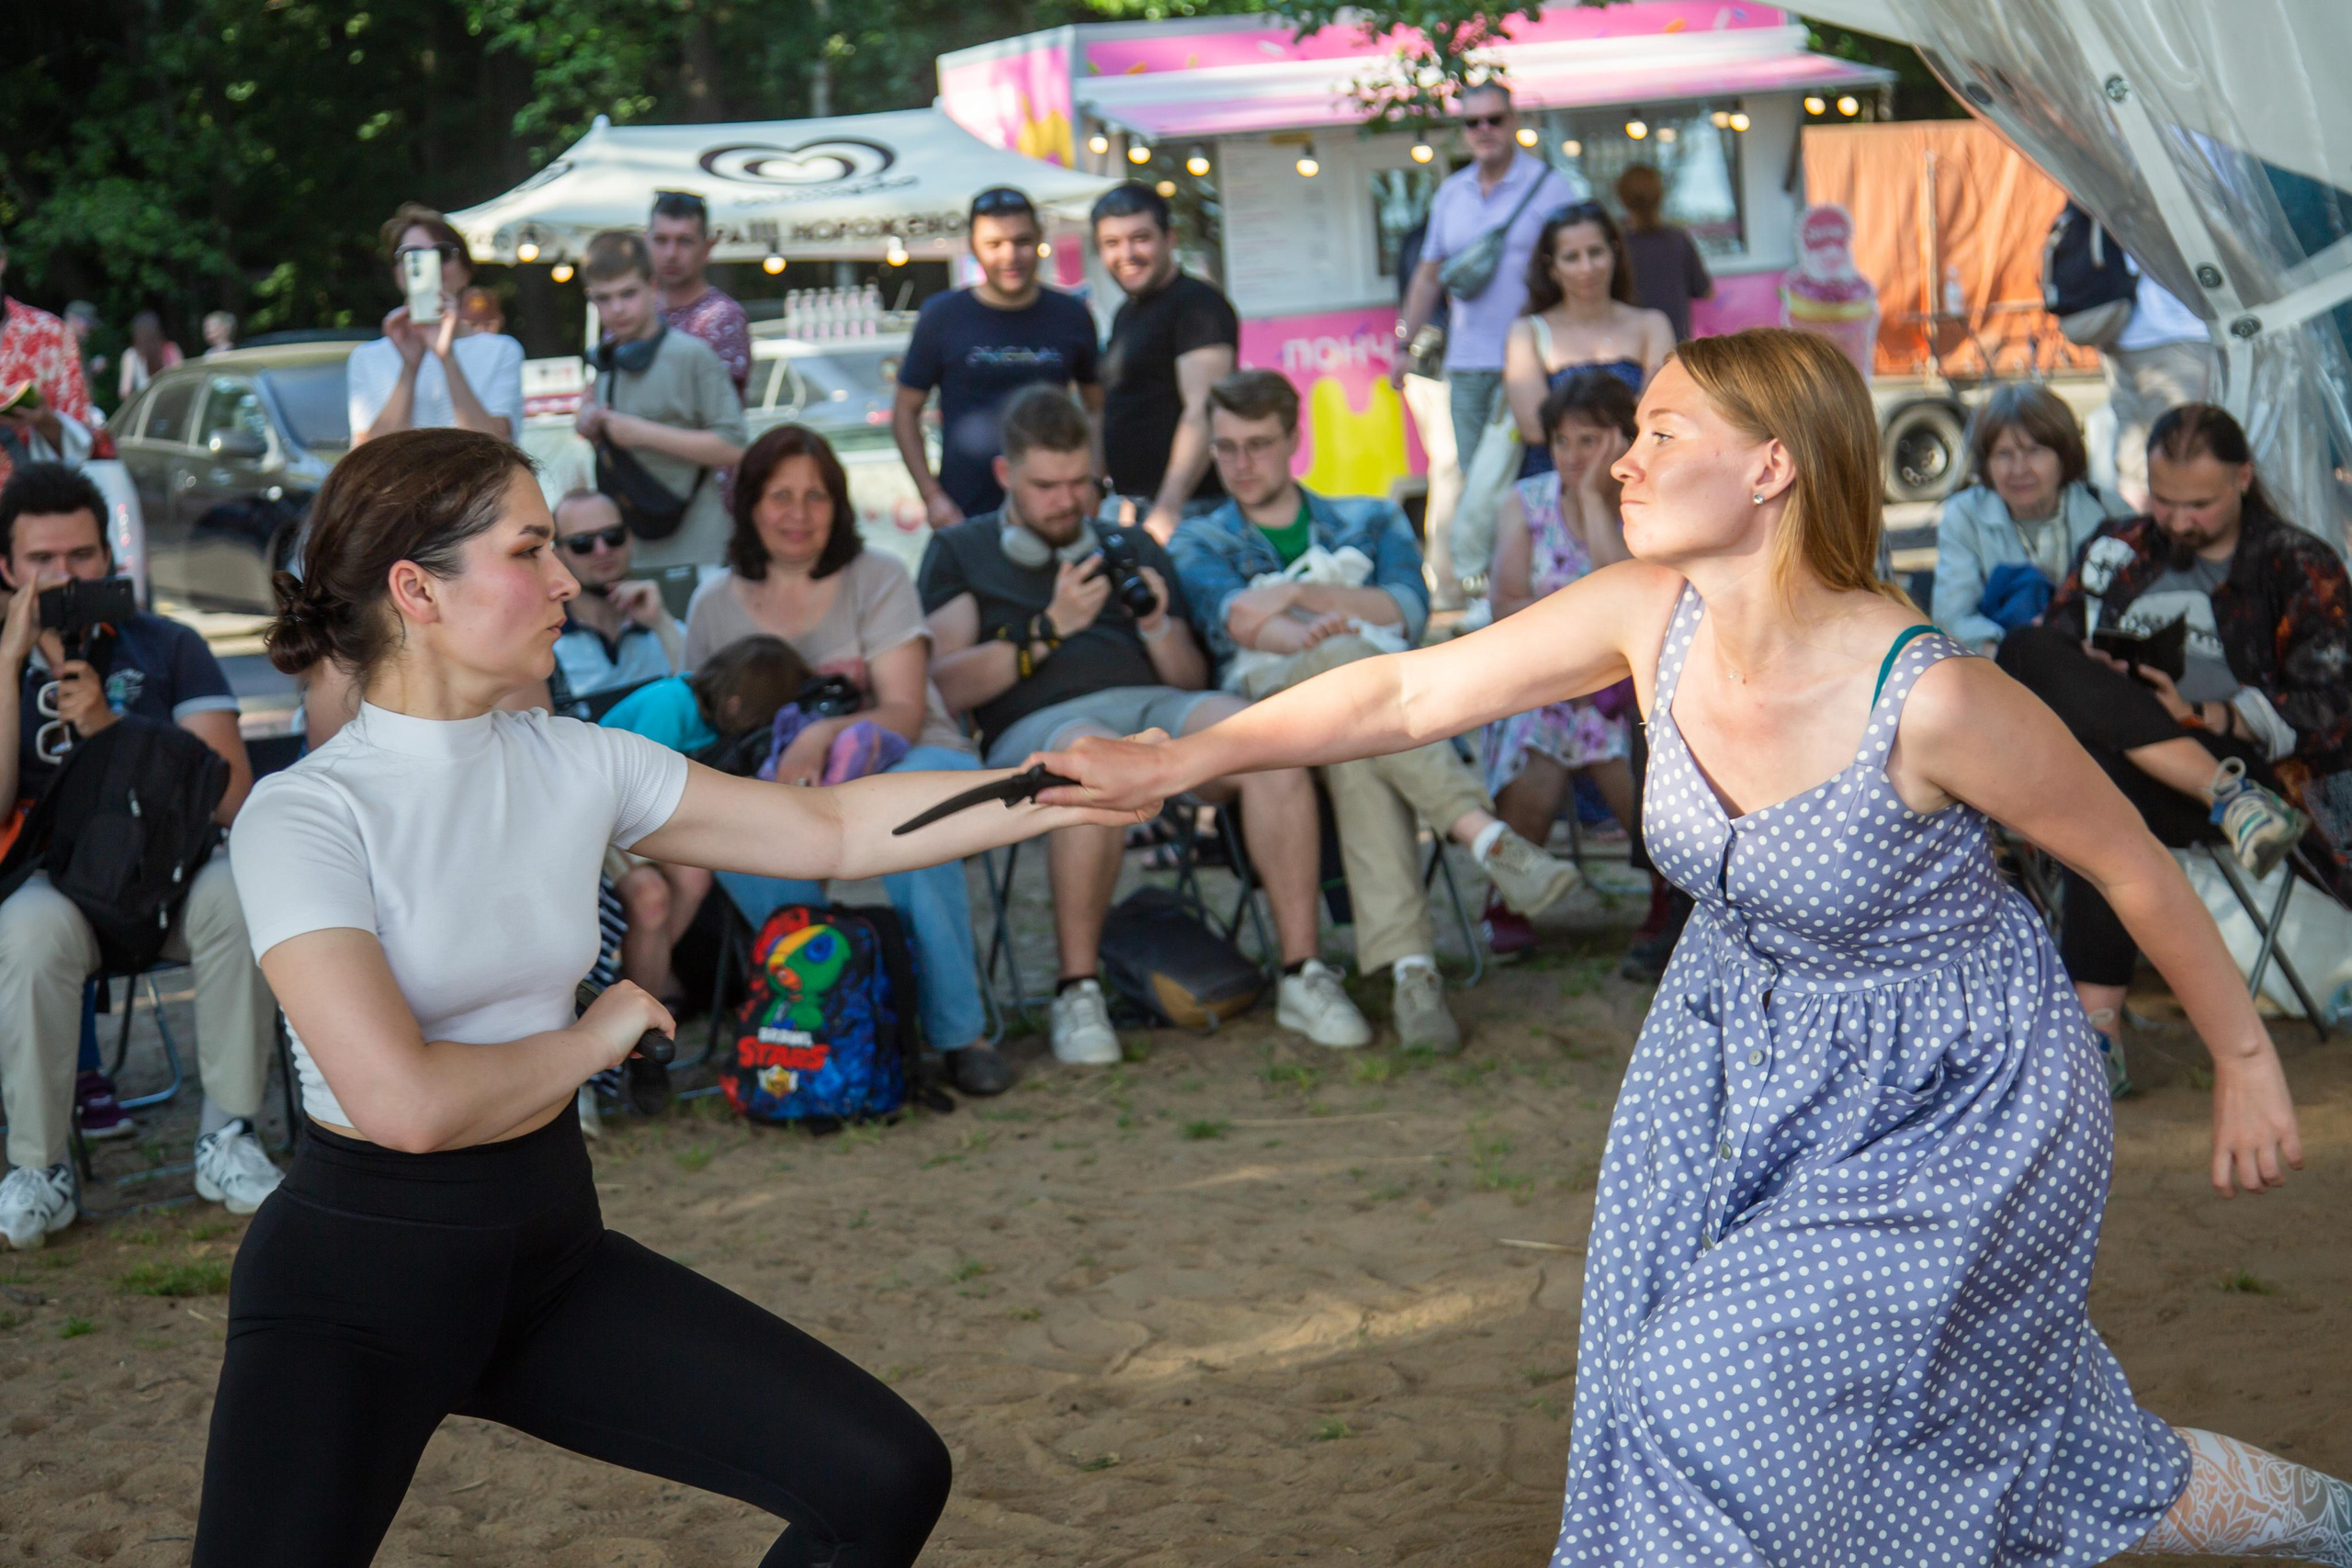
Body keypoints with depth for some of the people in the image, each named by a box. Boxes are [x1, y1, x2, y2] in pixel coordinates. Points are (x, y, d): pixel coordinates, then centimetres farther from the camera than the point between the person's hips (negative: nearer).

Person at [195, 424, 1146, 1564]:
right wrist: (597, 1035, -10)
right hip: (356, 1270, -6)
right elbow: (406, 1102, -26)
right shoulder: (302, 818, -17)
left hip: (550, 1244, 6)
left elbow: (834, 831, 7)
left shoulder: (577, 765, 1)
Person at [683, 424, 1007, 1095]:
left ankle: (960, 1032, -26)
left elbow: (905, 712, -9)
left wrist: (826, 736, -30)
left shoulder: (876, 580, 0)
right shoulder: (715, 605, 9)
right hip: (782, 783, 2)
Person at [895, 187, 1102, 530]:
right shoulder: (942, 316, 2)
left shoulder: (1070, 317, 7)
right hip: (964, 514, -2)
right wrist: (932, 497, -4)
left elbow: (1098, 407, 15)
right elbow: (906, 412, 5)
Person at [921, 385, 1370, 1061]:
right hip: (1037, 724, -3)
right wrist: (1049, 630, -7)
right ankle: (1078, 993, -30)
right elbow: (946, 686, 3)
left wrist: (1159, 625, 1)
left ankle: (1302, 974, -27)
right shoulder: (960, 552, 19)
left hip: (1154, 703, 3)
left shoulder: (1133, 546, 29)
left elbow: (1193, 680, 23)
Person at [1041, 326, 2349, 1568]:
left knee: (1737, 1394, -12)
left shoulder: (1933, 699, -30)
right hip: (1739, 1054, 6)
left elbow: (2134, 863, -17)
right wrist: (1178, 761, -9)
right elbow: (1411, 692, -7)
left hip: (1949, 1100, -6)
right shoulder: (1655, 617, -14)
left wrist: (2246, 1059, -6)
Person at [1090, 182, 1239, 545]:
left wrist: (1167, 511, -30)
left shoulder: (1197, 304, -10)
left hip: (1189, 508, -9)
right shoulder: (1127, 314, 20)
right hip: (1130, 508, 9)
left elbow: (1203, 413, -21)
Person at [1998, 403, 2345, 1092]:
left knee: (2104, 781, -38)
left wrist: (2198, 715, -14)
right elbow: (2057, 647, 18)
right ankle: (2229, 798, -38)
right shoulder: (2115, 549, 21)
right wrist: (2096, 691, -7)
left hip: (2246, 761, -4)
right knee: (2026, 651, -29)